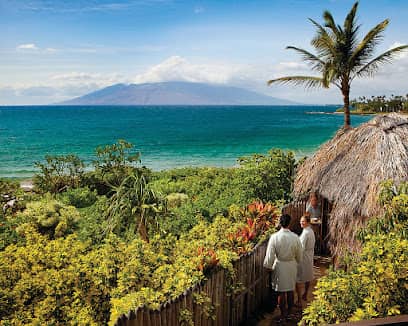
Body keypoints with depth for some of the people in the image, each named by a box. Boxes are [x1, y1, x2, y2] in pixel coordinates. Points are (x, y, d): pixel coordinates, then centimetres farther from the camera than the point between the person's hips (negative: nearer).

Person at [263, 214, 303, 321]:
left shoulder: (274, 237, -18)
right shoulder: (295, 237, -12)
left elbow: (270, 254, -12)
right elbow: (299, 254, 1)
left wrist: (269, 266, 3)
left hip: (280, 266, -2)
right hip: (292, 266, 2)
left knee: (281, 292, 9)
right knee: (290, 290, 17)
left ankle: (283, 314, 16)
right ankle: (289, 312, 29)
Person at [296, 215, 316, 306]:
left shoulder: (305, 233, -24)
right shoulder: (311, 231, 4)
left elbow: (301, 248, -24)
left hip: (303, 258, -9)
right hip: (310, 257, 10)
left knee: (298, 280, -2)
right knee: (308, 277, 21)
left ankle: (299, 301, 0)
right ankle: (305, 295, 37)